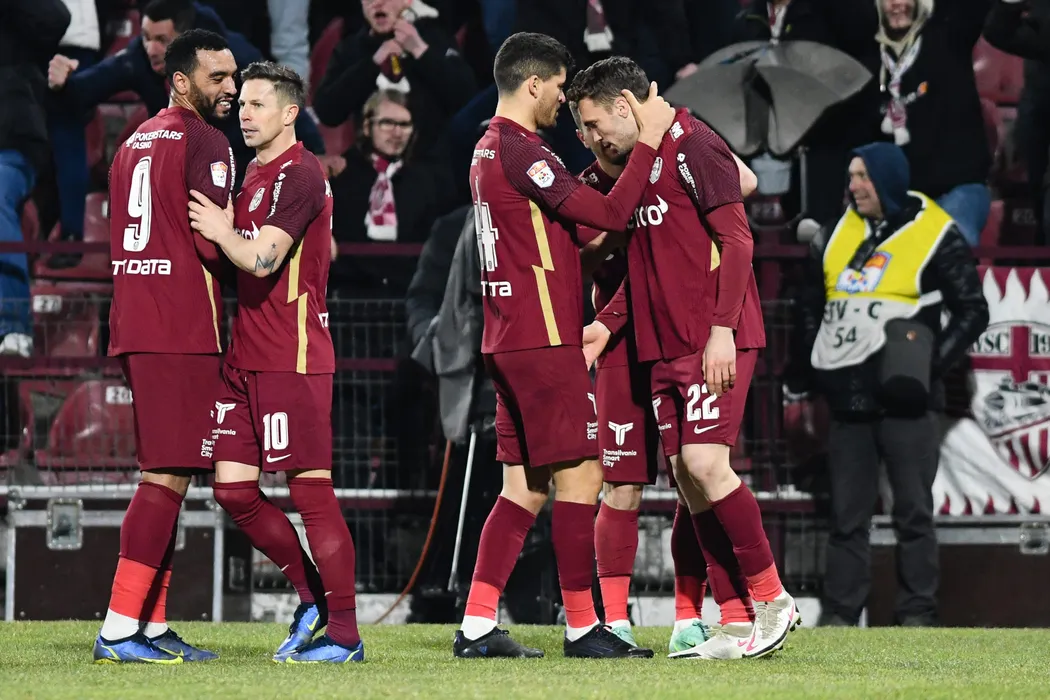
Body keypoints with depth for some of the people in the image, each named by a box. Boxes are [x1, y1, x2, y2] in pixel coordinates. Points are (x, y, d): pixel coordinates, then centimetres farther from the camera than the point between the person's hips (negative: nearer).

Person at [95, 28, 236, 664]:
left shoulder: (136, 142, 19)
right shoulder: (204, 143, -8)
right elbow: (216, 245, -16)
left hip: (135, 325, 9)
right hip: (183, 331, -9)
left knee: (164, 476, 13)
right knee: (167, 477, -10)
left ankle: (152, 626, 12)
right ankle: (119, 630, -14)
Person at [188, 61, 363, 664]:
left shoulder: (299, 175, -11)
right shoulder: (256, 175, 18)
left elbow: (261, 259, -21)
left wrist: (220, 230, -7)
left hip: (292, 359, -10)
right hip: (246, 358, 10)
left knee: (312, 492, -7)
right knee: (233, 488, 5)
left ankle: (345, 635, -2)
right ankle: (312, 597, 17)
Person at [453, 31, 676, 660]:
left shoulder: (490, 149, 17)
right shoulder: (520, 152, -15)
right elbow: (609, 214, -17)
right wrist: (649, 139, -11)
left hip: (510, 342, 10)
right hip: (544, 342, -10)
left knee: (525, 487, 9)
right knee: (580, 476, -5)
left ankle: (477, 626, 6)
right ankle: (582, 627, -2)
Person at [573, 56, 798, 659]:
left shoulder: (694, 147, -9)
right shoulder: (636, 163, 19)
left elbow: (737, 241, -14)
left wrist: (722, 330, -20)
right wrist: (607, 325, 15)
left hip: (715, 342, -9)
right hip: (666, 345, 9)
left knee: (704, 462, -17)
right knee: (684, 473, 4)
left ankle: (773, 599, -6)